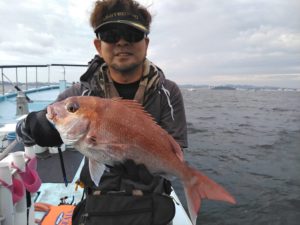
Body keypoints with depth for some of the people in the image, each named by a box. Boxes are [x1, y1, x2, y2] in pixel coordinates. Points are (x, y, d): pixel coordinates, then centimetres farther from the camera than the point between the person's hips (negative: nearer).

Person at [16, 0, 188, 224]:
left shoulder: (168, 93, -8)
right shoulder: (82, 93, -7)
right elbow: (23, 129, -2)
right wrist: (38, 126, -25)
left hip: (149, 203, 0)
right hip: (97, 202, 1)